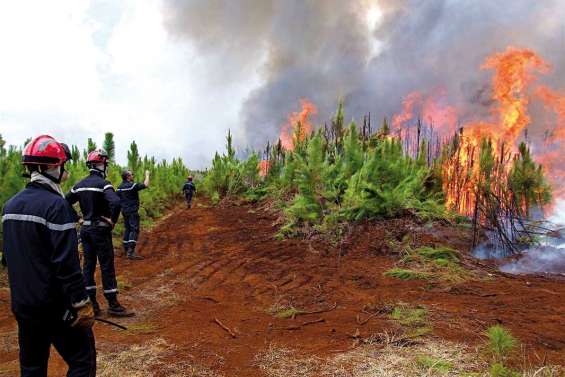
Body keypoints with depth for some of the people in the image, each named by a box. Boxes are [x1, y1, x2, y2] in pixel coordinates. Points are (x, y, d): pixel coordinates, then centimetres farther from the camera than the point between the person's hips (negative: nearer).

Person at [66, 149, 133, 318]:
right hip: (100, 229, -7)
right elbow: (115, 202, -33)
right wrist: (113, 220, -18)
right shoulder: (103, 184, -16)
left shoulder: (80, 185, 8)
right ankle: (113, 304, 4)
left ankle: (90, 302, 19)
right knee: (107, 266, -2)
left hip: (85, 229, 7)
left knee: (88, 265, 13)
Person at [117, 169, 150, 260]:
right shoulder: (132, 186, -16)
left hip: (124, 211, 8)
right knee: (134, 230, -9)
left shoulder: (119, 188, 9)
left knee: (127, 229, 17)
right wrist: (147, 175, -4)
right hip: (133, 211, -8)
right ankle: (131, 252, -17)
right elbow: (146, 185, -19)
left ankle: (126, 249, 23)